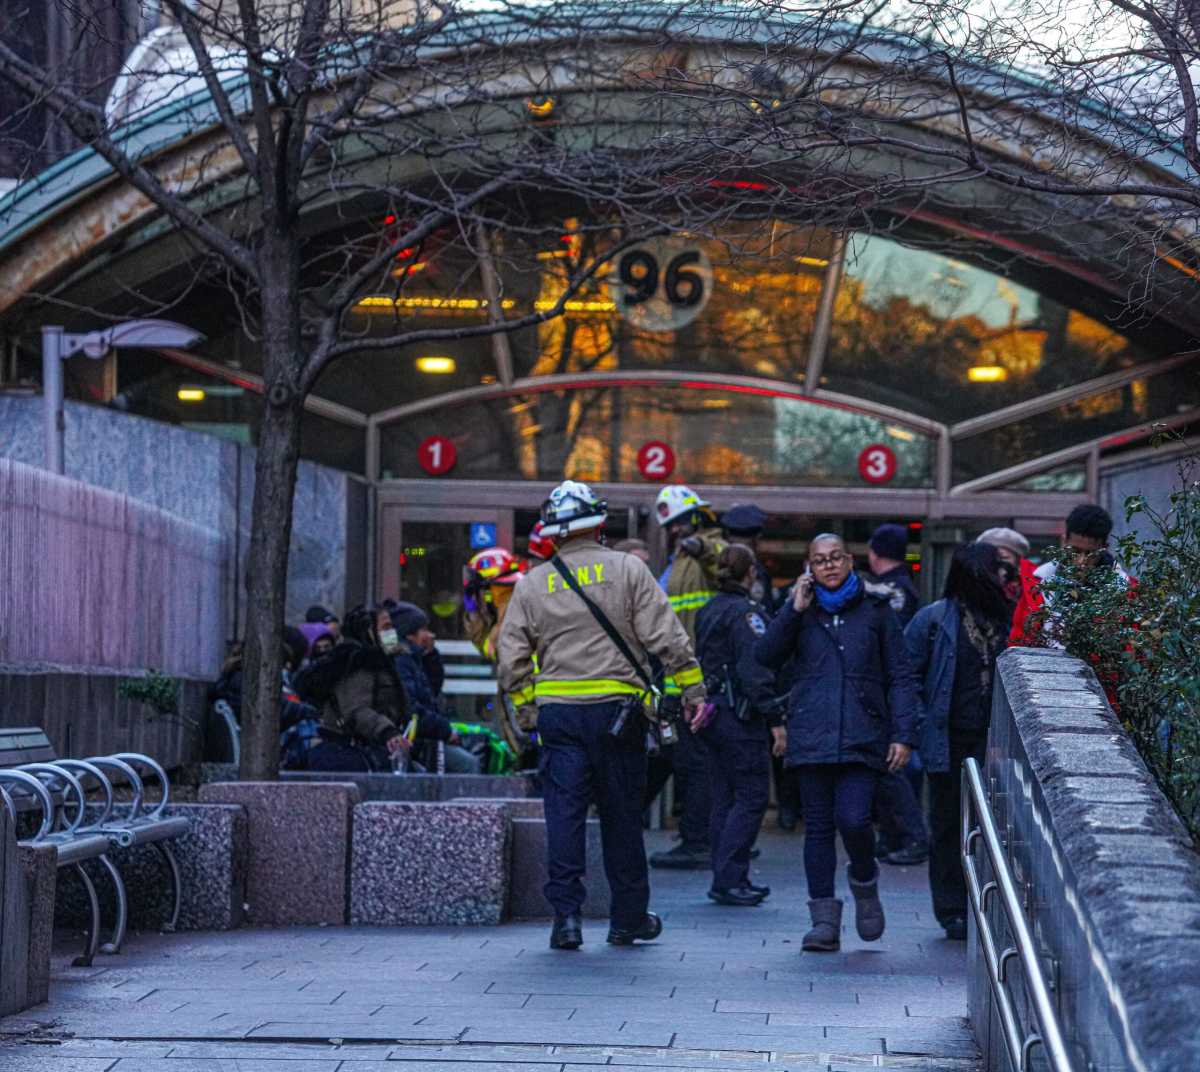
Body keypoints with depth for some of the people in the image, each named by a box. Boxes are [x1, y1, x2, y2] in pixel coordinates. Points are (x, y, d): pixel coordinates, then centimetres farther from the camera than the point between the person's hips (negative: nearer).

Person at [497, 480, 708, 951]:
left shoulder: (532, 584, 7)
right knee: (622, 815, 8)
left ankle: (566, 916, -5)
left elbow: (512, 660, 6)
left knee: (564, 812, 1)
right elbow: (665, 635, -5)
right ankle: (629, 918, 16)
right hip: (617, 708, -1)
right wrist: (692, 687, 0)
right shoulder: (627, 569, 0)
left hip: (557, 711, 1)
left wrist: (527, 708, 17)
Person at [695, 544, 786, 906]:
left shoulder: (708, 611, 13)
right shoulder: (745, 612, -12)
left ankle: (727, 879, 15)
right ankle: (729, 879, -9)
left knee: (725, 799, 12)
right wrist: (775, 719, -18)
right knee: (752, 797, -5)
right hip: (740, 716, -9)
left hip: (712, 711, 9)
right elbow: (756, 671, -18)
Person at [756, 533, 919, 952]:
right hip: (812, 738, 2)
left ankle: (865, 882, 14)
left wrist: (903, 734, -2)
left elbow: (901, 677, 7)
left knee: (853, 818, -16)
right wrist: (793, 612, -5)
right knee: (818, 827, 2)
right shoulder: (803, 612, 12)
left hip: (863, 739, -2)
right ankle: (825, 920, 7)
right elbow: (764, 658, 1)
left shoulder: (875, 611, 8)